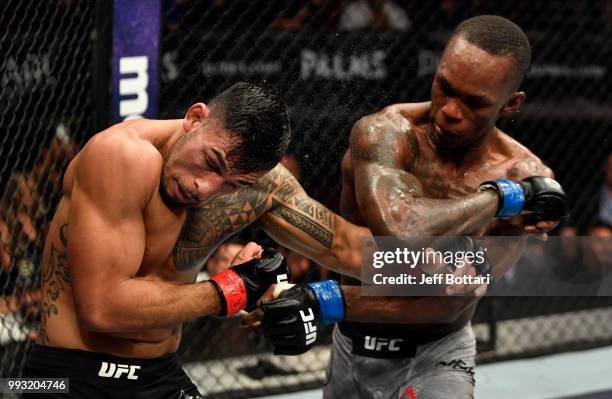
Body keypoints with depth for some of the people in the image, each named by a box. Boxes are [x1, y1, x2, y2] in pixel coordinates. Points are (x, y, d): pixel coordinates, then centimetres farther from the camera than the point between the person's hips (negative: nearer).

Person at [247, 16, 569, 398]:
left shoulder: (523, 174, -14)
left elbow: (451, 297, -24)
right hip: (352, 353, 1)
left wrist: (327, 301, -33)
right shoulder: (384, 133, -18)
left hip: (436, 357, -1)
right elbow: (399, 229, -39)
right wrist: (499, 196, -27)